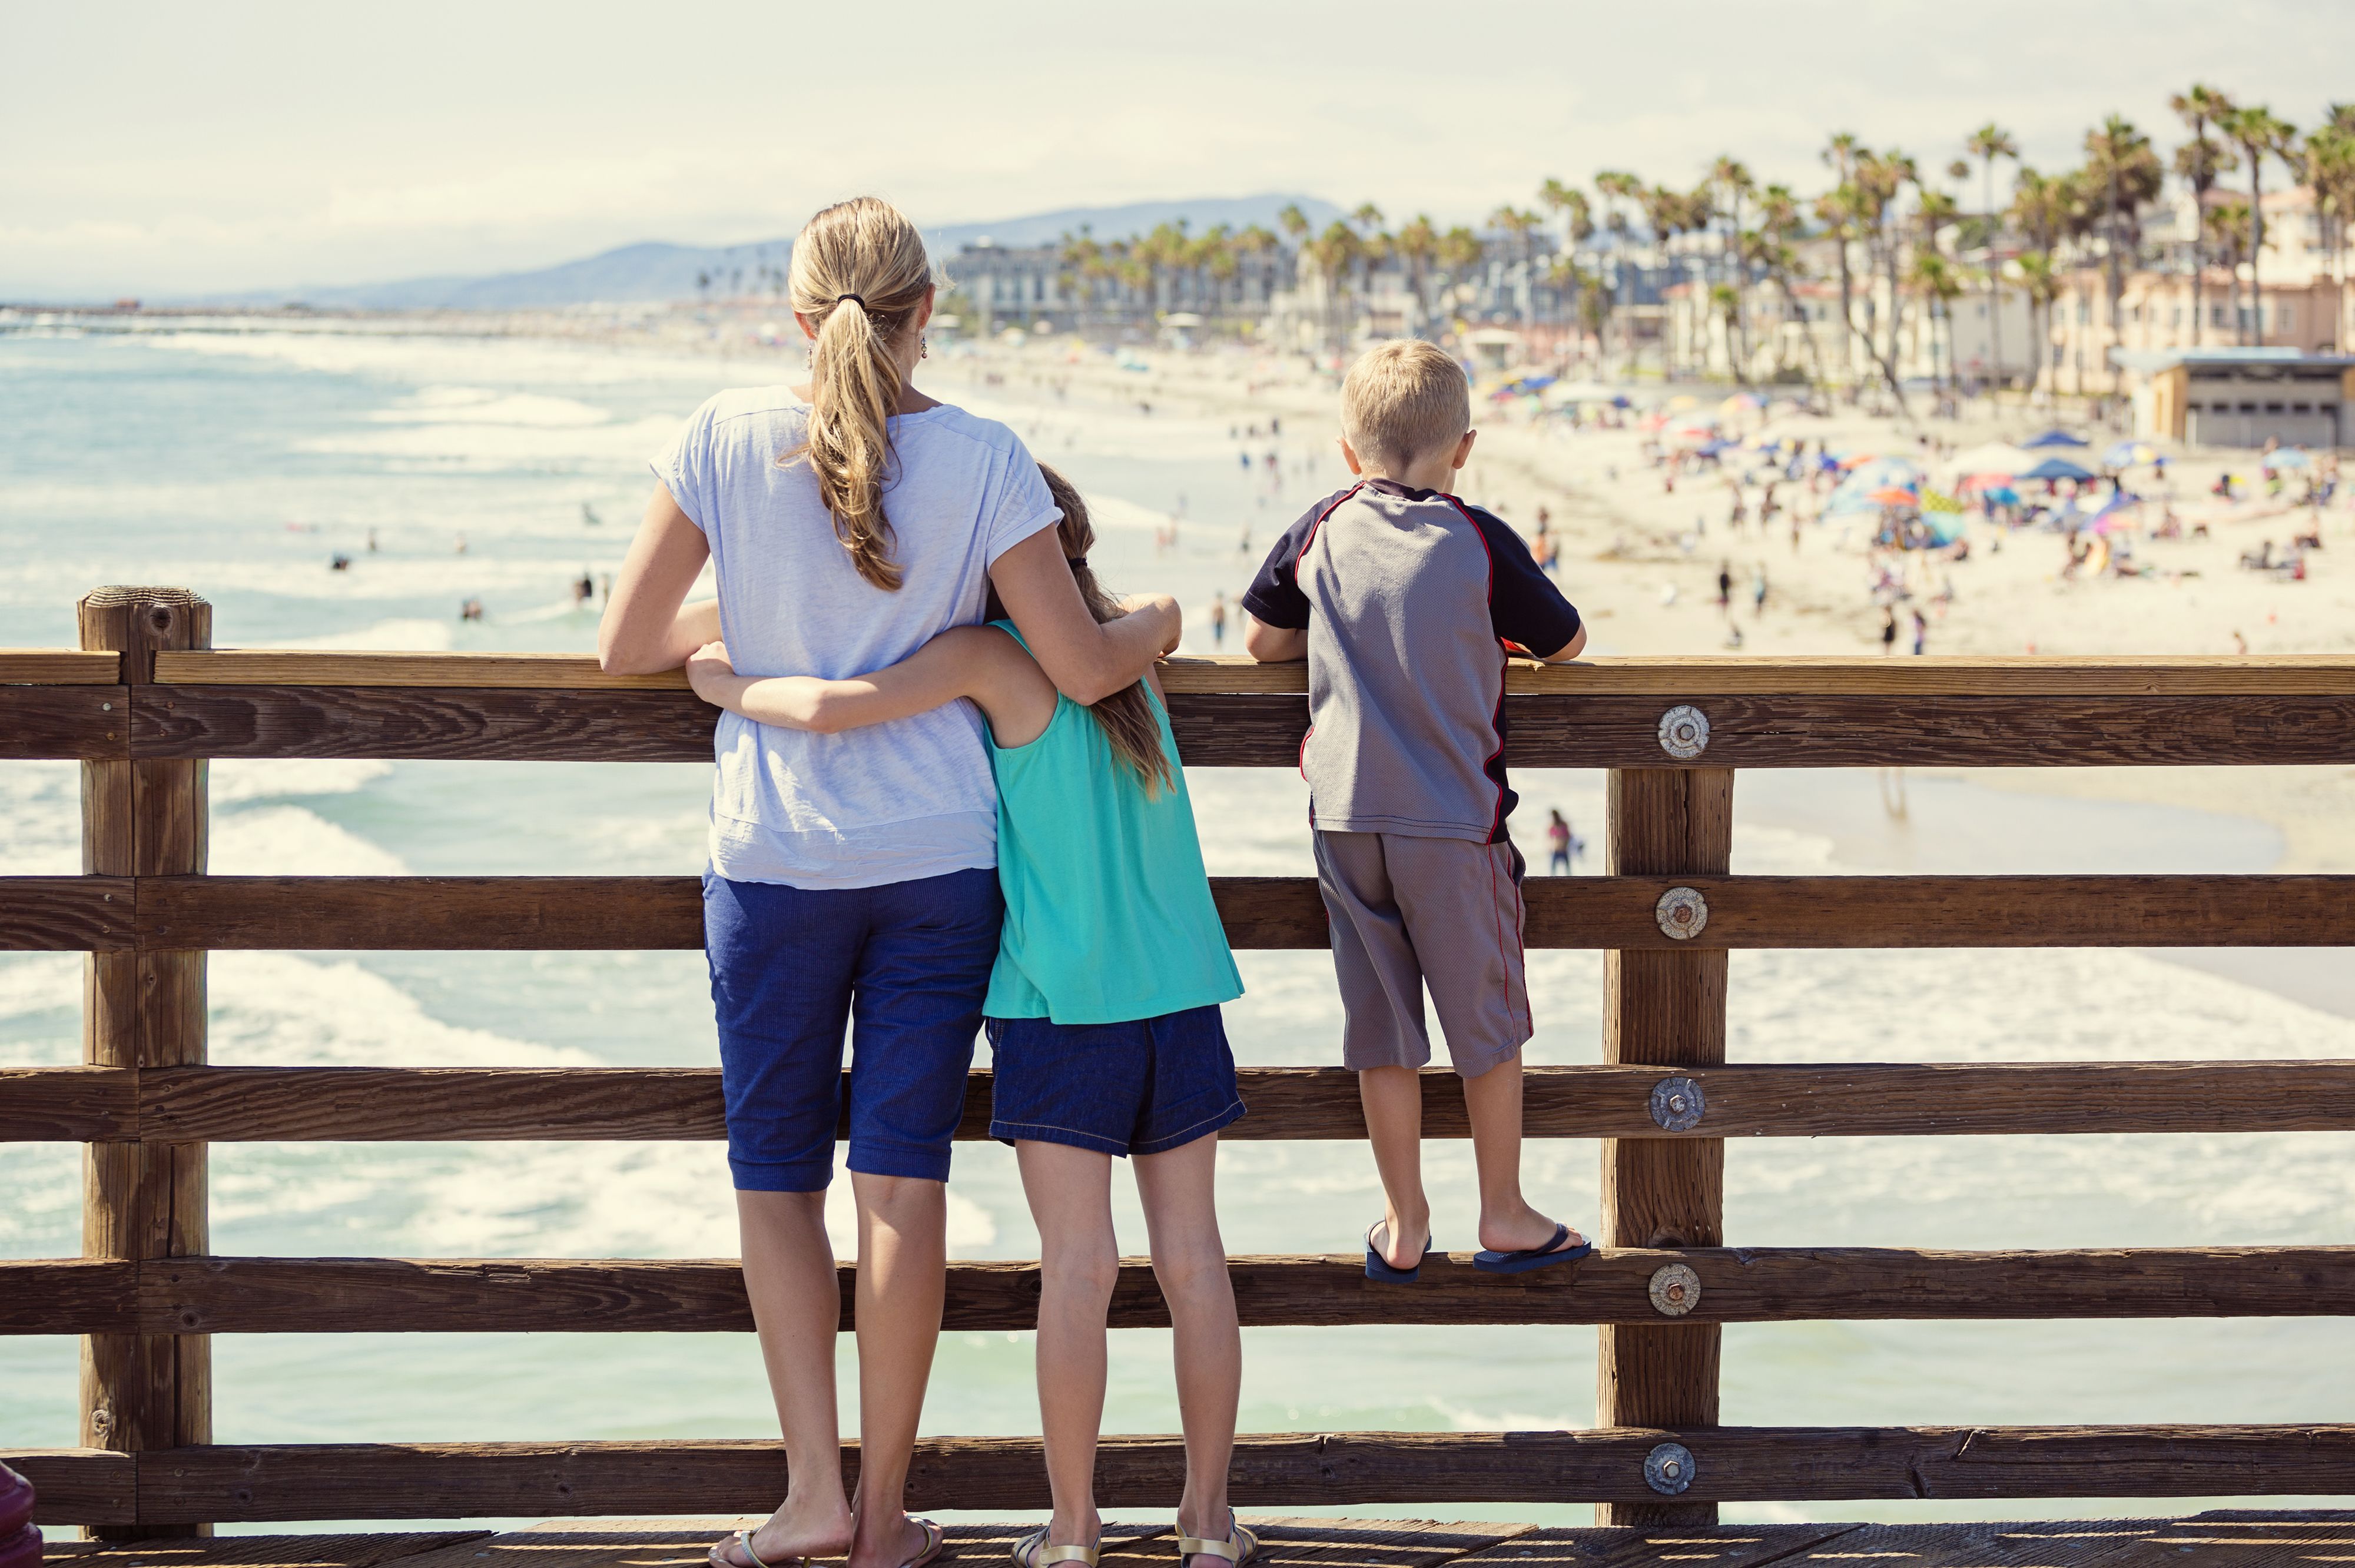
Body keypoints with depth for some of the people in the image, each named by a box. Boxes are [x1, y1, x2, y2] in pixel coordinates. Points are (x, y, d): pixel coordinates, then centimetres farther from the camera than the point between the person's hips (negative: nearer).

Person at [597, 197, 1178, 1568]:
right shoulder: (983, 460, -7)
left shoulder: (728, 438, -6)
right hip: (938, 853, 0)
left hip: (774, 857, 0)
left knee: (778, 1173, 11)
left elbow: (626, 647, -1)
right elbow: (1083, 668, -7)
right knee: (904, 1176, 5)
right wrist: (1155, 624, 14)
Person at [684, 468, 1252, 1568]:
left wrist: (733, 687, 0)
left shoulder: (991, 658, -8)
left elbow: (833, 709, -17)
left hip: (1062, 1000, -5)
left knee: (1079, 1267, -1)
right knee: (1192, 1258, 7)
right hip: (1180, 989, 5)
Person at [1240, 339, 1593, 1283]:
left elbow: (1261, 640, 14)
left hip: (1344, 816, 3)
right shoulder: (1479, 544, -5)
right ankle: (1503, 1215, 20)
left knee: (1382, 1025, 10)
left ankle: (1403, 1224, 17)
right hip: (1455, 822, -3)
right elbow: (1567, 644, 7)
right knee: (1487, 1020, 11)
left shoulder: (1320, 533, 3)